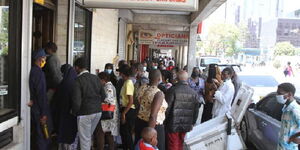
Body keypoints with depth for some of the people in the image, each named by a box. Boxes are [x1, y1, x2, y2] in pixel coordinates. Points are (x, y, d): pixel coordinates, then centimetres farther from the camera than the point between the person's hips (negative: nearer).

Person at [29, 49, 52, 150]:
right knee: (43, 137, 0)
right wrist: (44, 113, -17)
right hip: (39, 110, -9)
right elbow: (41, 94, -20)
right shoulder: (39, 72, -18)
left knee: (36, 135, 20)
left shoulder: (31, 70, 7)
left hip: (33, 107, 9)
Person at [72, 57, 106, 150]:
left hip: (84, 113, -6)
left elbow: (76, 101, -18)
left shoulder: (78, 80, -14)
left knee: (84, 139, 7)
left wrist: (74, 112, 0)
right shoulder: (95, 78, 4)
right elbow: (103, 96, 7)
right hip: (98, 111, 6)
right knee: (88, 136, 24)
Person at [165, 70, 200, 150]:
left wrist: (164, 121, 3)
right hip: (186, 125, 4)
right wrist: (192, 123, 17)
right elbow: (196, 111, 5)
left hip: (173, 124, -3)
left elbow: (167, 107, -12)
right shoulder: (194, 93, -1)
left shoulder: (172, 90, -13)